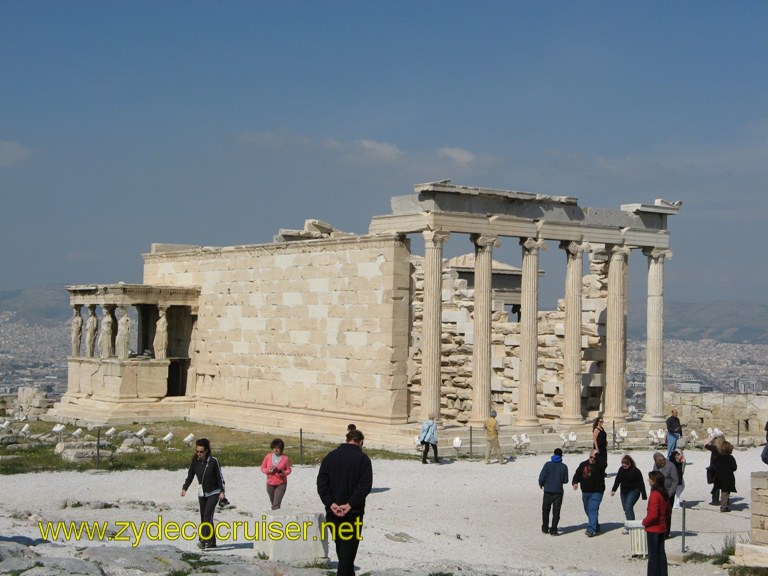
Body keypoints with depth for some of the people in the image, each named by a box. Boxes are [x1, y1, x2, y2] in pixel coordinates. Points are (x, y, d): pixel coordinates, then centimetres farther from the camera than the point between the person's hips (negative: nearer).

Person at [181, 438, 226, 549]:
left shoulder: (213, 461, -11)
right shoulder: (195, 461, 0)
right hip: (202, 493, 5)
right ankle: (212, 542, 12)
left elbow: (220, 477, -7)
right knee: (204, 518, 5)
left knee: (207, 515, -18)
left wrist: (222, 491, -10)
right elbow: (190, 476, 6)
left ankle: (205, 540, -23)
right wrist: (184, 488, -5)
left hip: (214, 492, -5)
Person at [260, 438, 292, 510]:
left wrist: (284, 473, -19)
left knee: (276, 504, -15)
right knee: (273, 503, 17)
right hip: (270, 483, 3)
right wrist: (268, 471, -14)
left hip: (281, 484, -3)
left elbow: (289, 469, 3)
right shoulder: (268, 457, -1)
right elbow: (262, 467, 7)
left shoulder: (285, 458, -6)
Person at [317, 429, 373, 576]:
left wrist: (331, 503, -8)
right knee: (349, 547, 0)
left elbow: (321, 482, -1)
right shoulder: (362, 458, -5)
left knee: (341, 547, 17)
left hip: (333, 511, 4)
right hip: (354, 512, -4)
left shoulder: (330, 456, 7)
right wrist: (350, 505, -16)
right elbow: (365, 485, -16)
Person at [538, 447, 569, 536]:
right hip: (558, 491, 0)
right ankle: (553, 530, -1)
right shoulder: (564, 467, -5)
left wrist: (541, 484, 11)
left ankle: (545, 528, 21)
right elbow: (565, 480, 0)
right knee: (556, 511, 4)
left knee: (545, 510, 16)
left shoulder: (548, 465, -7)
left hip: (548, 491, 0)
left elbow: (542, 477, -9)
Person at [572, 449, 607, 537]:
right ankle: (596, 528, 31)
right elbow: (577, 474, 7)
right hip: (585, 492, 6)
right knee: (588, 510, 15)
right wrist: (575, 482, -10)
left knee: (592, 509, -18)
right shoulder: (583, 464, 7)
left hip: (596, 492, -6)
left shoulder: (599, 465, -7)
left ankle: (591, 529, -22)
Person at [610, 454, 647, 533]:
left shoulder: (635, 471, -13)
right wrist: (613, 490, 6)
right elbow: (617, 480, 14)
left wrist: (644, 496, -11)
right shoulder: (621, 470, 2)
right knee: (625, 509, 7)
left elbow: (641, 483, -11)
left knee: (628, 507, -19)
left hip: (633, 491, -6)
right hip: (623, 492, 6)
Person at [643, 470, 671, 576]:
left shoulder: (655, 495, -22)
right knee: (661, 552, 15)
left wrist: (645, 522, -11)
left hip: (653, 529, -9)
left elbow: (653, 514, -26)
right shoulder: (664, 494, 5)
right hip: (662, 528, 9)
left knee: (653, 555, 0)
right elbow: (668, 510, 15)